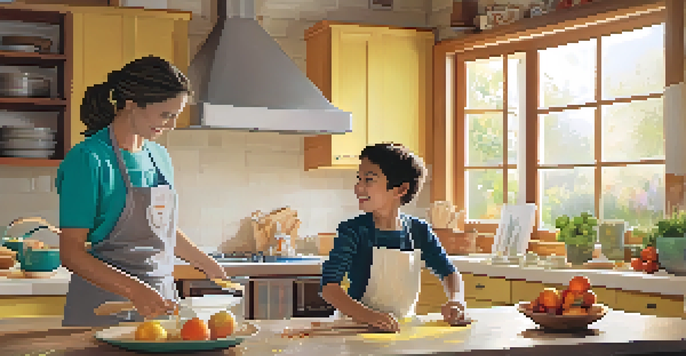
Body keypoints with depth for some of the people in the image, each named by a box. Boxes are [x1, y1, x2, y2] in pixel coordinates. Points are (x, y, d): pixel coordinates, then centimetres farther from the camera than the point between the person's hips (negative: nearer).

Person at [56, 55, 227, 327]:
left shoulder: (160, 157, 10)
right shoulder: (88, 160, -13)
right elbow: (71, 253, -17)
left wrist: (207, 264, 29)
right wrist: (134, 290, -28)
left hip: (161, 299, 7)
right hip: (103, 310, -6)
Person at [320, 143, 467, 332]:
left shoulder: (419, 231, 0)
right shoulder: (353, 231, -11)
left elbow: (448, 272, 12)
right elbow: (329, 287, -20)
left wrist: (455, 301, -11)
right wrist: (369, 317, -36)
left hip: (404, 326, 3)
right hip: (357, 325, -3)